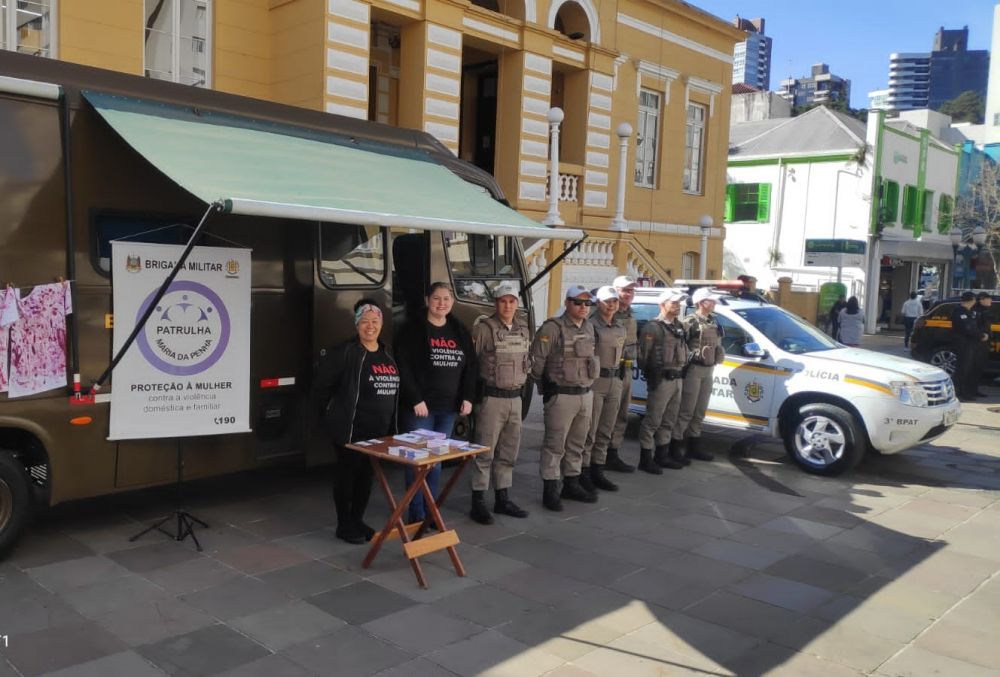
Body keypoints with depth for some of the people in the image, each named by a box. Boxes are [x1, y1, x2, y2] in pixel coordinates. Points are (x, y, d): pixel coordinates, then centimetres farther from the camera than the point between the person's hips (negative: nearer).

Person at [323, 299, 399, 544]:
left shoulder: (387, 354, 11)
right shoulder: (346, 351, -11)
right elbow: (328, 385, -13)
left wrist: (391, 425, 16)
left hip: (379, 428, 7)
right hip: (352, 427, -7)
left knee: (367, 474, 14)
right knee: (347, 473, 3)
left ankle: (358, 520, 28)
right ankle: (344, 525, 15)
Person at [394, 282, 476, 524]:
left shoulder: (460, 331, 12)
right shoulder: (412, 329, -5)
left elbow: (470, 366, 13)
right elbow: (403, 367, -12)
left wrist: (467, 398, 3)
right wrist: (415, 400, -17)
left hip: (448, 408, 5)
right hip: (419, 407, -5)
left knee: (437, 460, 11)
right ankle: (416, 515, 4)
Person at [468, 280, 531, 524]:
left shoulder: (523, 330, 10)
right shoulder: (484, 328, -10)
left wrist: (522, 378, 9)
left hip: (515, 398, 7)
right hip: (492, 398, -7)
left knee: (508, 452, 13)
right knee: (485, 452, -2)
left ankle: (502, 499, 25)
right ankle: (478, 503, 7)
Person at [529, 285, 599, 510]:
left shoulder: (589, 328, 10)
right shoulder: (552, 328, -13)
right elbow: (536, 360, -12)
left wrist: (587, 385, 14)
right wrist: (545, 386, 0)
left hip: (586, 394, 7)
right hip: (561, 396, -7)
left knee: (577, 443, 15)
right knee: (555, 444, 0)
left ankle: (571, 484, 27)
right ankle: (550, 490, 7)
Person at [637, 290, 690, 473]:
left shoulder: (678, 326, 16)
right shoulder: (653, 327, -10)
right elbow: (643, 354, -14)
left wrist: (681, 373, 13)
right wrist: (650, 375, -11)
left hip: (677, 379, 9)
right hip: (661, 380, -8)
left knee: (669, 420, 15)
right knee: (653, 420, -4)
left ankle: (662, 455, 25)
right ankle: (645, 459, 1)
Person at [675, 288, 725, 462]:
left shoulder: (713, 321, 13)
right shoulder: (690, 321, -13)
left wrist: (715, 360, 17)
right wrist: (685, 362, -17)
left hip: (708, 369, 8)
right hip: (694, 369, -8)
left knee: (700, 411, 14)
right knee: (686, 411, -5)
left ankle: (693, 446, 24)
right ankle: (675, 446, 1)